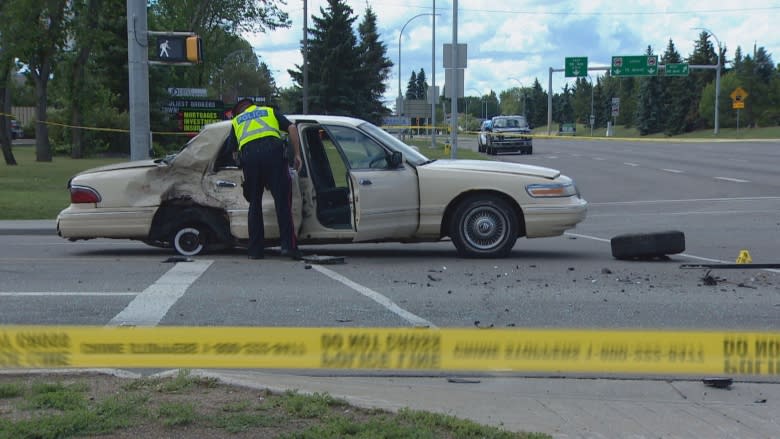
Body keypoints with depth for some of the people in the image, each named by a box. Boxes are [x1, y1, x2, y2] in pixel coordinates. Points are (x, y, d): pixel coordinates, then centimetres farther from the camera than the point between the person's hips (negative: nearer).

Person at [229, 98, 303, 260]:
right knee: (282, 201, 0)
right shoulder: (270, 111, 30)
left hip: (248, 154, 1)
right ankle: (288, 245, -9)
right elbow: (291, 128, 15)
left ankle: (255, 250, 10)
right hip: (272, 149, -1)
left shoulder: (236, 121, 33)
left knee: (254, 204, 12)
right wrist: (297, 154, 15)